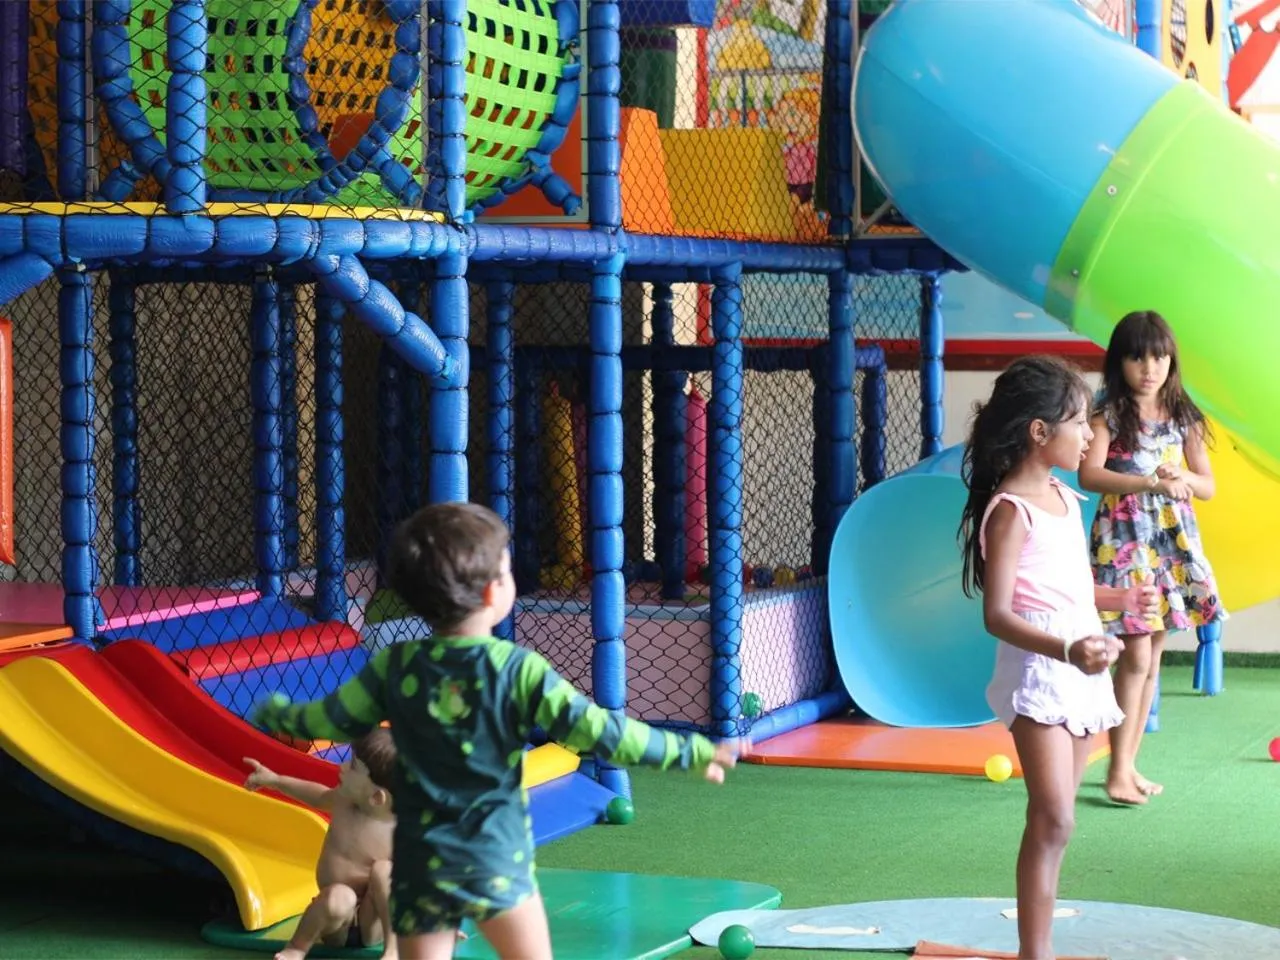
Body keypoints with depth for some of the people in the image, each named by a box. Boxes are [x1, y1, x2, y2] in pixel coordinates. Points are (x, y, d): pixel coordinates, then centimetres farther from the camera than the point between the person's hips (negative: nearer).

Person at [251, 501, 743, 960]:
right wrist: (690, 751, -11)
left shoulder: (395, 666, 0)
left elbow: (331, 720, 11)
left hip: (421, 865, 3)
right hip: (496, 861, -3)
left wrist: (274, 713, 32)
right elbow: (592, 729, -15)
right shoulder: (517, 669, -11)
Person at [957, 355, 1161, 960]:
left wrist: (1121, 600, 28)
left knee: (1054, 819, 11)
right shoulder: (1010, 511, -13)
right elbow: (997, 614, -20)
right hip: (1038, 672, -9)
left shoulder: (1066, 499, 13)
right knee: (1053, 821, -15)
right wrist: (1066, 651, -32)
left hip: (1081, 673, 9)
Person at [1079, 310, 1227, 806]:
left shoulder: (1182, 416, 8)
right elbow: (1089, 475, -21)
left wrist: (1183, 479, -13)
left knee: (1152, 656, 8)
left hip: (1173, 540, 5)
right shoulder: (1109, 414, -7)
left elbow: (1207, 485, 9)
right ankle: (1119, 771, -2)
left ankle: (1129, 763, 17)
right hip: (1124, 539, -5)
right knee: (1137, 655, -9)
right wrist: (1150, 482, -28)